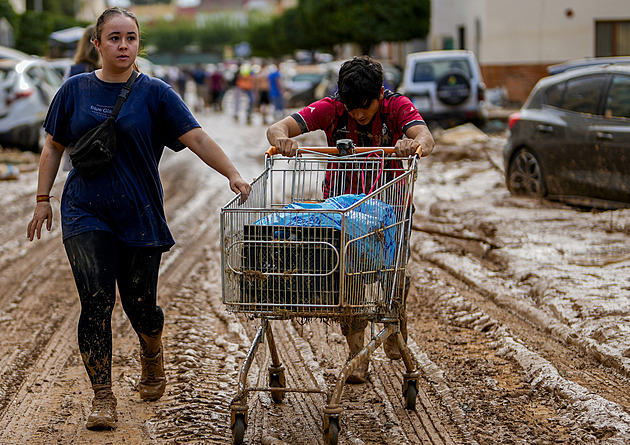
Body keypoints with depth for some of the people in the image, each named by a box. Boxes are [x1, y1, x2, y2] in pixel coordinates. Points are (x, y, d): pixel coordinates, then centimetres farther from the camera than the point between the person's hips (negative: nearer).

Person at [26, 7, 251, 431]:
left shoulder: (155, 93, -1)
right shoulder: (76, 90, 5)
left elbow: (197, 137, -8)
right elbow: (54, 146, 14)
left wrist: (233, 174, -20)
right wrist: (43, 198, 10)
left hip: (139, 216, -1)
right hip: (86, 214, 1)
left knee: (140, 304, 4)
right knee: (96, 300, -10)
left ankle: (153, 356, 38)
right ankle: (103, 397, -2)